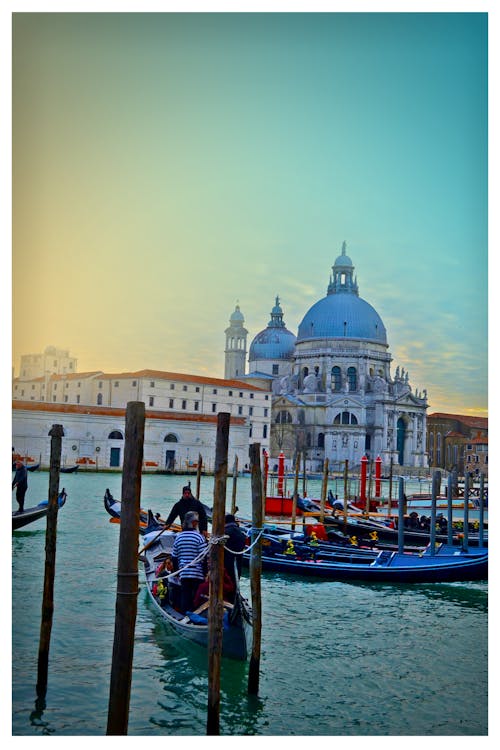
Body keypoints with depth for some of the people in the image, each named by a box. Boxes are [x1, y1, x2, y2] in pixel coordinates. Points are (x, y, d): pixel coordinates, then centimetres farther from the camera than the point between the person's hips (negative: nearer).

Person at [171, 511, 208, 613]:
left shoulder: (178, 537, 7)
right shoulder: (199, 537, -9)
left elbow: (174, 557, 12)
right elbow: (204, 558, -11)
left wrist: (176, 571, 21)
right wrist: (206, 573, -4)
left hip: (183, 574, 5)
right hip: (197, 573, -5)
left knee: (184, 598, 10)